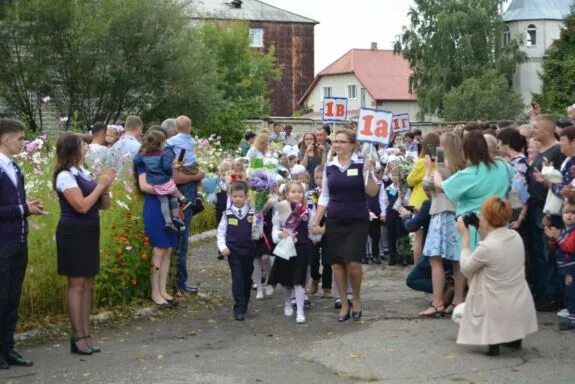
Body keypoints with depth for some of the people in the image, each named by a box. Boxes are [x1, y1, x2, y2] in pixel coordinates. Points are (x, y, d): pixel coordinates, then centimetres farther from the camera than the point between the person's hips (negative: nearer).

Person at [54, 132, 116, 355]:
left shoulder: (85, 174, 11)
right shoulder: (65, 176, -13)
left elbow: (104, 205, 13)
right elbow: (82, 206, -22)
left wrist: (105, 186, -5)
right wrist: (101, 184, -15)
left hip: (89, 234, 8)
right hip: (73, 234, -8)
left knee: (88, 284, 9)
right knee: (77, 284, -4)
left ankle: (85, 335, 15)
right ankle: (78, 338, 2)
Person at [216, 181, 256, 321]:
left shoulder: (252, 214, 0)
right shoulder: (227, 214, -1)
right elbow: (221, 232, 4)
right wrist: (222, 247, -8)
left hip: (248, 251, 2)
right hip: (233, 251, -2)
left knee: (247, 279, 11)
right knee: (237, 279, -9)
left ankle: (244, 306, 27)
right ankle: (239, 309, -10)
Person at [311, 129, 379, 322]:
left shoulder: (361, 164, -4)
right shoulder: (329, 167, 7)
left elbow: (372, 192, -8)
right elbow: (324, 196, 12)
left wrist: (370, 173, -22)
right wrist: (315, 221, 8)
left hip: (357, 221, -4)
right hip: (334, 221, 4)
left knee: (353, 262, -12)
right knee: (336, 262, 3)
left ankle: (356, 299, 13)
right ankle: (344, 303, 17)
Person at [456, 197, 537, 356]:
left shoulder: (486, 247, -23)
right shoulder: (516, 236, -3)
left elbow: (465, 269, -6)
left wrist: (465, 236, -2)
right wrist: (483, 232, 10)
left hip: (500, 314, -6)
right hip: (522, 309, 6)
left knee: (458, 311, 17)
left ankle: (492, 341, 0)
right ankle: (515, 337, 21)